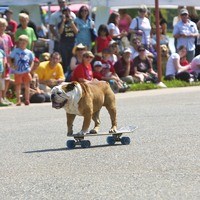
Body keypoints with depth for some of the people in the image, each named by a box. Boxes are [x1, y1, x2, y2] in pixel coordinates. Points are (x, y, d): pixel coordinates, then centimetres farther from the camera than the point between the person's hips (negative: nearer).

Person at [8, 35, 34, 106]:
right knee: (18, 86, 4)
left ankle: (27, 100, 10)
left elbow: (31, 61, 13)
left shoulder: (29, 52, 3)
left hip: (26, 72, 1)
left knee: (27, 86, 3)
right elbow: (9, 58, 0)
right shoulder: (15, 51, -2)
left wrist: (30, 68, -2)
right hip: (18, 72, -1)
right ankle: (18, 100, 9)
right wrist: (13, 65, -12)